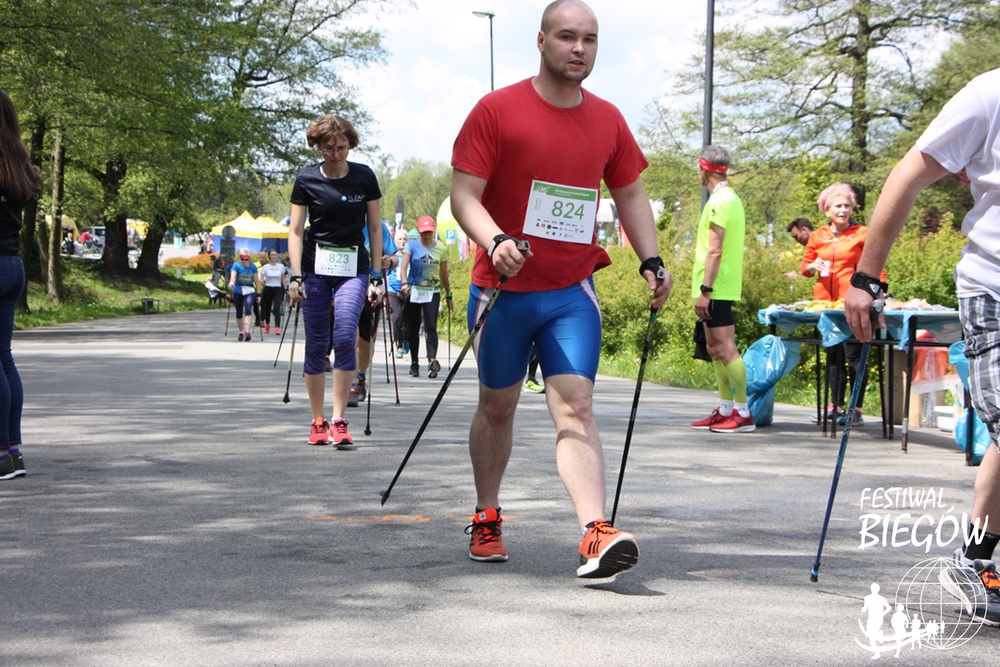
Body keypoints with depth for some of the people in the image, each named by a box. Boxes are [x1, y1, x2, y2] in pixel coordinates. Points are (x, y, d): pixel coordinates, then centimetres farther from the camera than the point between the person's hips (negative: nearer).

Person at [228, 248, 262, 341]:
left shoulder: (253, 266, 0)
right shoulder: (236, 265, -4)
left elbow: (257, 280, 5)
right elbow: (233, 275, -21)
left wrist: (258, 293, 5)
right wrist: (231, 283, -42)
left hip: (250, 291, -1)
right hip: (238, 291, 1)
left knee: (248, 310, -20)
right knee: (239, 312, 9)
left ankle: (247, 331, -28)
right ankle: (241, 332, 25)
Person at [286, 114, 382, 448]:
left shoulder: (364, 177, 0)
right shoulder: (307, 179, -2)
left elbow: (375, 228, 5)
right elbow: (295, 230, -1)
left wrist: (377, 276, 1)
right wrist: (296, 276, -10)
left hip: (353, 268, 0)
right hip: (316, 267, 0)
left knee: (345, 337, -16)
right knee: (316, 344, 2)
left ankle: (338, 421, -13)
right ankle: (318, 422, 13)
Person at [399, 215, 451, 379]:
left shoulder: (441, 249, 5)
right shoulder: (411, 245, 1)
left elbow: (444, 274, 13)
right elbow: (403, 267, -11)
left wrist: (449, 295, 14)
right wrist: (404, 283, -29)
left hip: (432, 292, 0)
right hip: (413, 292, 0)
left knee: (431, 327, -15)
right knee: (413, 329, 5)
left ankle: (432, 360, -28)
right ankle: (414, 363, 15)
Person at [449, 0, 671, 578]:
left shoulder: (607, 119, 6)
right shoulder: (497, 109, -7)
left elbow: (630, 193, 18)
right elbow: (464, 193, -11)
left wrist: (651, 260, 5)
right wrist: (495, 241, -29)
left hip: (573, 291, 2)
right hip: (504, 289, -2)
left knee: (576, 406, -12)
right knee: (498, 406, 12)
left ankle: (597, 535, -24)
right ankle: (487, 519, 32)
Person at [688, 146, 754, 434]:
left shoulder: (718, 202, -14)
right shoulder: (731, 199, 17)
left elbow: (714, 251, -20)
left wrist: (704, 289, -21)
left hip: (716, 288, -11)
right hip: (724, 288, 11)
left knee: (726, 349, -9)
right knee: (716, 349, 13)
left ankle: (743, 413, -9)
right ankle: (726, 410, 17)